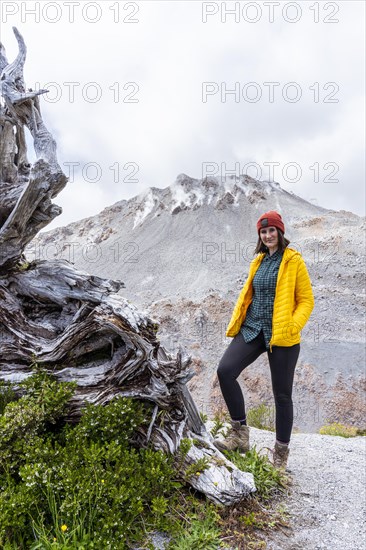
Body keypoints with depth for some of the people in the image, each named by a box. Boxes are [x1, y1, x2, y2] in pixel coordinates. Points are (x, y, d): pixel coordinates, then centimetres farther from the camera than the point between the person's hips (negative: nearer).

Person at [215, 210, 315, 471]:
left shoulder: (294, 261, -1)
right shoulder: (258, 261, 15)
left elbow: (306, 300, -3)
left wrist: (292, 326, -18)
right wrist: (236, 322, 9)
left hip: (281, 335, -5)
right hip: (252, 329, 5)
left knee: (282, 394, 5)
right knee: (225, 370, -14)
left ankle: (281, 453, 24)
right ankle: (240, 433, 2)